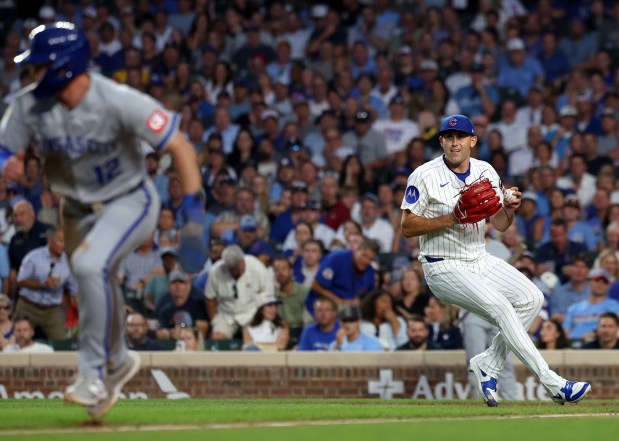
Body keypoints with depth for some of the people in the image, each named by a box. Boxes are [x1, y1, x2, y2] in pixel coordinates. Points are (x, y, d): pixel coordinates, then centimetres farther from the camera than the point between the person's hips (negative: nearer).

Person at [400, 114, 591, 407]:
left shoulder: (486, 172, 5)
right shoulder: (424, 176, -11)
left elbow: (499, 225, 8)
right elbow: (407, 228, -12)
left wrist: (509, 210, -15)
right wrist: (449, 219, -23)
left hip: (480, 261, 7)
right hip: (444, 269, -6)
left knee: (531, 298, -11)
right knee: (500, 306, -24)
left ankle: (488, 364, 2)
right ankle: (552, 384, -26)